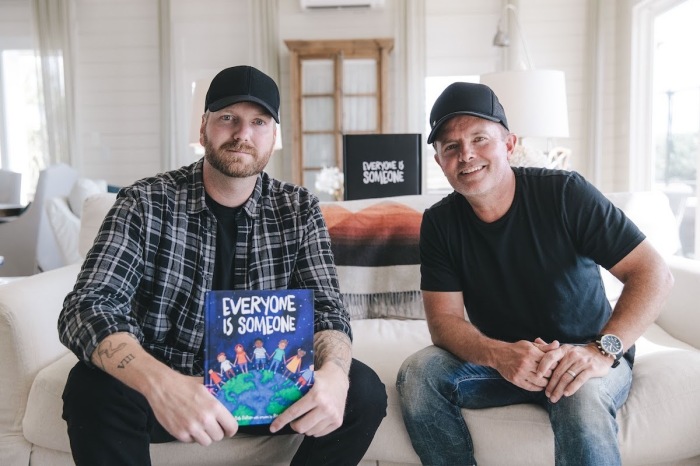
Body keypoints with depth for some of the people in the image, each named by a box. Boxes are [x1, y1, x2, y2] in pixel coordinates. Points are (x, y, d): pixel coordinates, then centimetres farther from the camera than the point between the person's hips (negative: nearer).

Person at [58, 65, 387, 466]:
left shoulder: (299, 210, -4)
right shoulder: (146, 203, -11)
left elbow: (326, 308, -9)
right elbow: (88, 306, -20)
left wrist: (333, 372, -33)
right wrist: (159, 383, -41)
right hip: (164, 386, -1)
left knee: (363, 391, -20)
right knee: (93, 389, -31)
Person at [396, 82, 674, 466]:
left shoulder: (565, 193, -15)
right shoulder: (439, 223, -5)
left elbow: (654, 274, -17)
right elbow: (444, 319, -10)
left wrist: (602, 350, -32)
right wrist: (498, 355, -31)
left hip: (582, 359, -3)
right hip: (498, 358, 4)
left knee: (582, 395, -36)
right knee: (417, 374, -20)